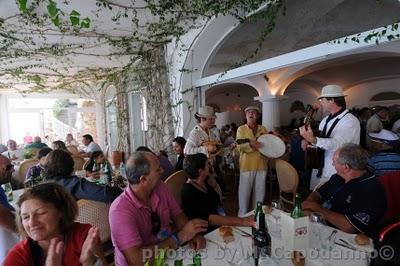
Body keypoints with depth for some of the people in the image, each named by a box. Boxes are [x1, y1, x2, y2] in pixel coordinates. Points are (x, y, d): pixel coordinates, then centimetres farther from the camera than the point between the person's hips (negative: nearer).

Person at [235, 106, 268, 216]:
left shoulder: (262, 129, 12)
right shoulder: (241, 129, 1)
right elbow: (240, 146, -10)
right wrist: (250, 144, -27)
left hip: (261, 164, 4)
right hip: (247, 164, -3)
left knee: (260, 190, 11)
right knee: (244, 190, 1)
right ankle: (243, 214, 17)